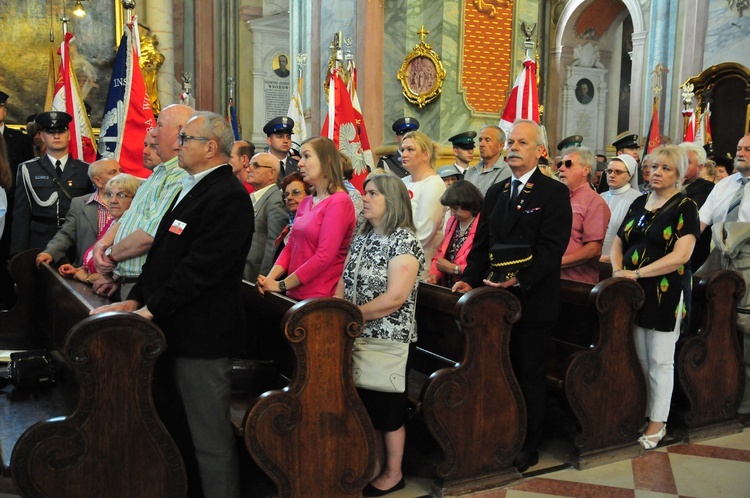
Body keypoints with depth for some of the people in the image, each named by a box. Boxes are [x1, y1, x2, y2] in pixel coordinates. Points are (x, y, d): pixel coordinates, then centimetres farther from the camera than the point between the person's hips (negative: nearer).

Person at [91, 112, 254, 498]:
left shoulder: (229, 197, -17)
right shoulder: (193, 188, 16)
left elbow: (200, 267, -22)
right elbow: (162, 253, 15)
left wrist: (151, 310, -17)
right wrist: (135, 300, 6)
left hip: (201, 336, -10)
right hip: (174, 330, 10)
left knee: (210, 437, 1)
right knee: (160, 423, 21)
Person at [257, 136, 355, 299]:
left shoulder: (339, 202, -13)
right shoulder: (305, 202, 12)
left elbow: (324, 256, -19)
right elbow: (290, 246, 12)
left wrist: (281, 285, -14)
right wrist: (270, 278, -5)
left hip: (320, 299, -7)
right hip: (295, 294, 7)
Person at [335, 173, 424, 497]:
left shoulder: (404, 241, -15)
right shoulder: (362, 237, 9)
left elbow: (395, 297, -23)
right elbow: (344, 280, 8)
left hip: (389, 340, -7)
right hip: (359, 338, 7)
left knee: (388, 408, 7)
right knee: (365, 405, 15)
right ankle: (375, 465, 32)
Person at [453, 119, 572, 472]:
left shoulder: (554, 193, -6)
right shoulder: (495, 193, 14)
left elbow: (551, 248, -16)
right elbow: (481, 244, 12)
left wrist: (520, 279, -28)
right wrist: (470, 279, -3)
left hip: (533, 301, -5)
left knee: (529, 375, 7)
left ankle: (528, 447, 22)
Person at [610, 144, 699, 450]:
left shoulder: (685, 207, -7)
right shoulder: (639, 203, 11)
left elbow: (681, 255, -18)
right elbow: (618, 243, 13)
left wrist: (638, 273, -21)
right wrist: (618, 269, -7)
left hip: (665, 294, -5)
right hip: (632, 292, 5)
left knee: (659, 361, 4)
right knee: (637, 358, 12)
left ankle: (658, 422, 16)